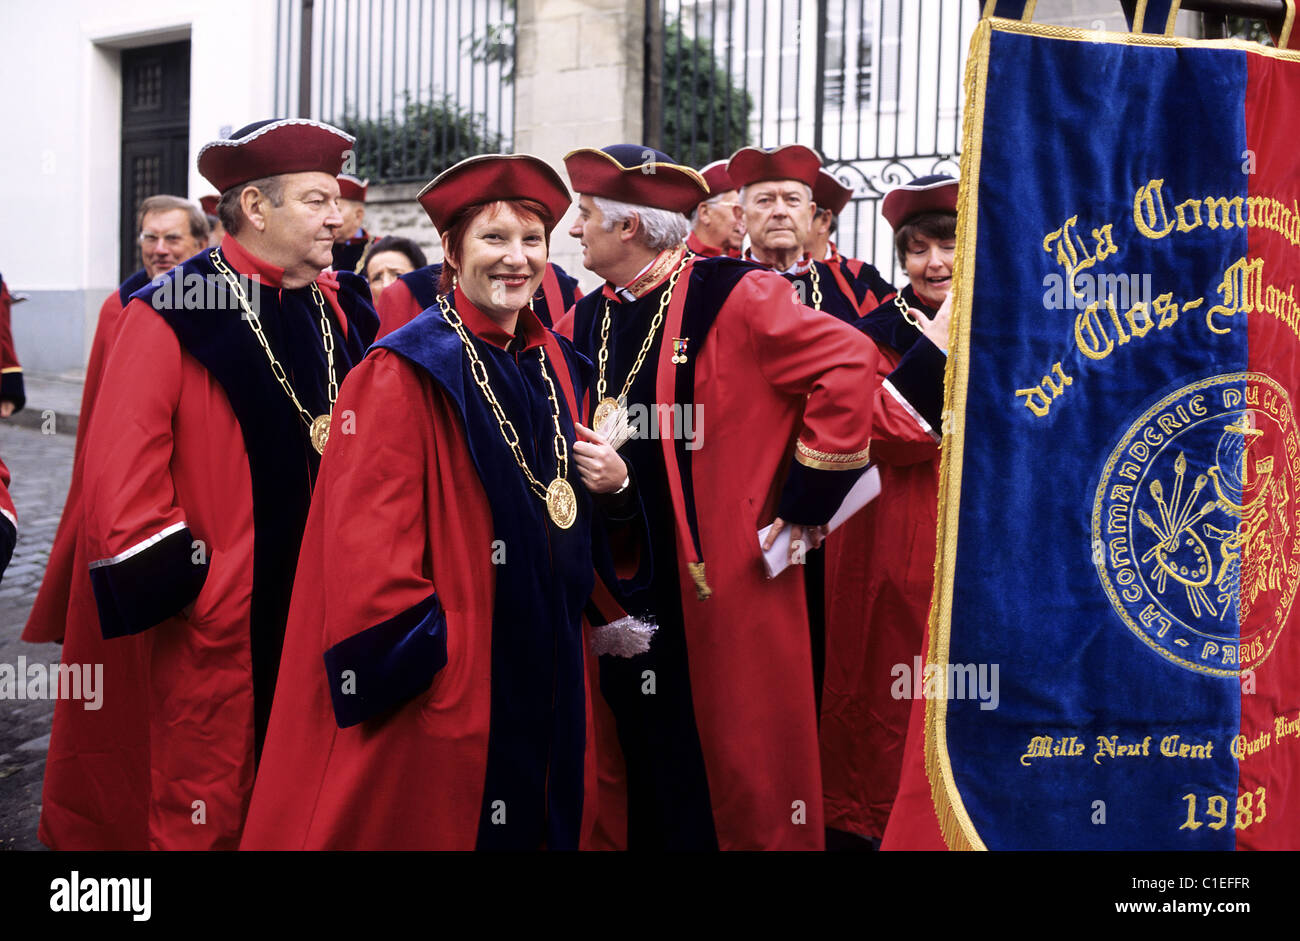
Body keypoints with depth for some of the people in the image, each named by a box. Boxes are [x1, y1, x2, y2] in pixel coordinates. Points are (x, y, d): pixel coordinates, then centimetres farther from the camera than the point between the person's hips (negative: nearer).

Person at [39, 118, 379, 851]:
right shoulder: (171, 315, -12)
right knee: (206, 817, 10)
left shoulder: (342, 310, 7)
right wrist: (179, 586, -13)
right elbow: (121, 474, -15)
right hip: (217, 625, -5)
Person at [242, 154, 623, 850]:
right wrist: (419, 655, -19)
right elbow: (367, 542, -18)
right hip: (439, 681, -7)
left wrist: (612, 481, -2)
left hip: (546, 670, 7)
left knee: (540, 815, 17)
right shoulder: (405, 373, -14)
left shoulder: (554, 363, 8)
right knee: (433, 816, 6)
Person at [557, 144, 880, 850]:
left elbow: (849, 362, -15)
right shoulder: (584, 324, 10)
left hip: (726, 579, -6)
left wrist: (809, 495, -13)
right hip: (622, 591, 6)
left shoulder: (733, 299, -9)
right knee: (635, 771, 15)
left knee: (739, 767, 4)